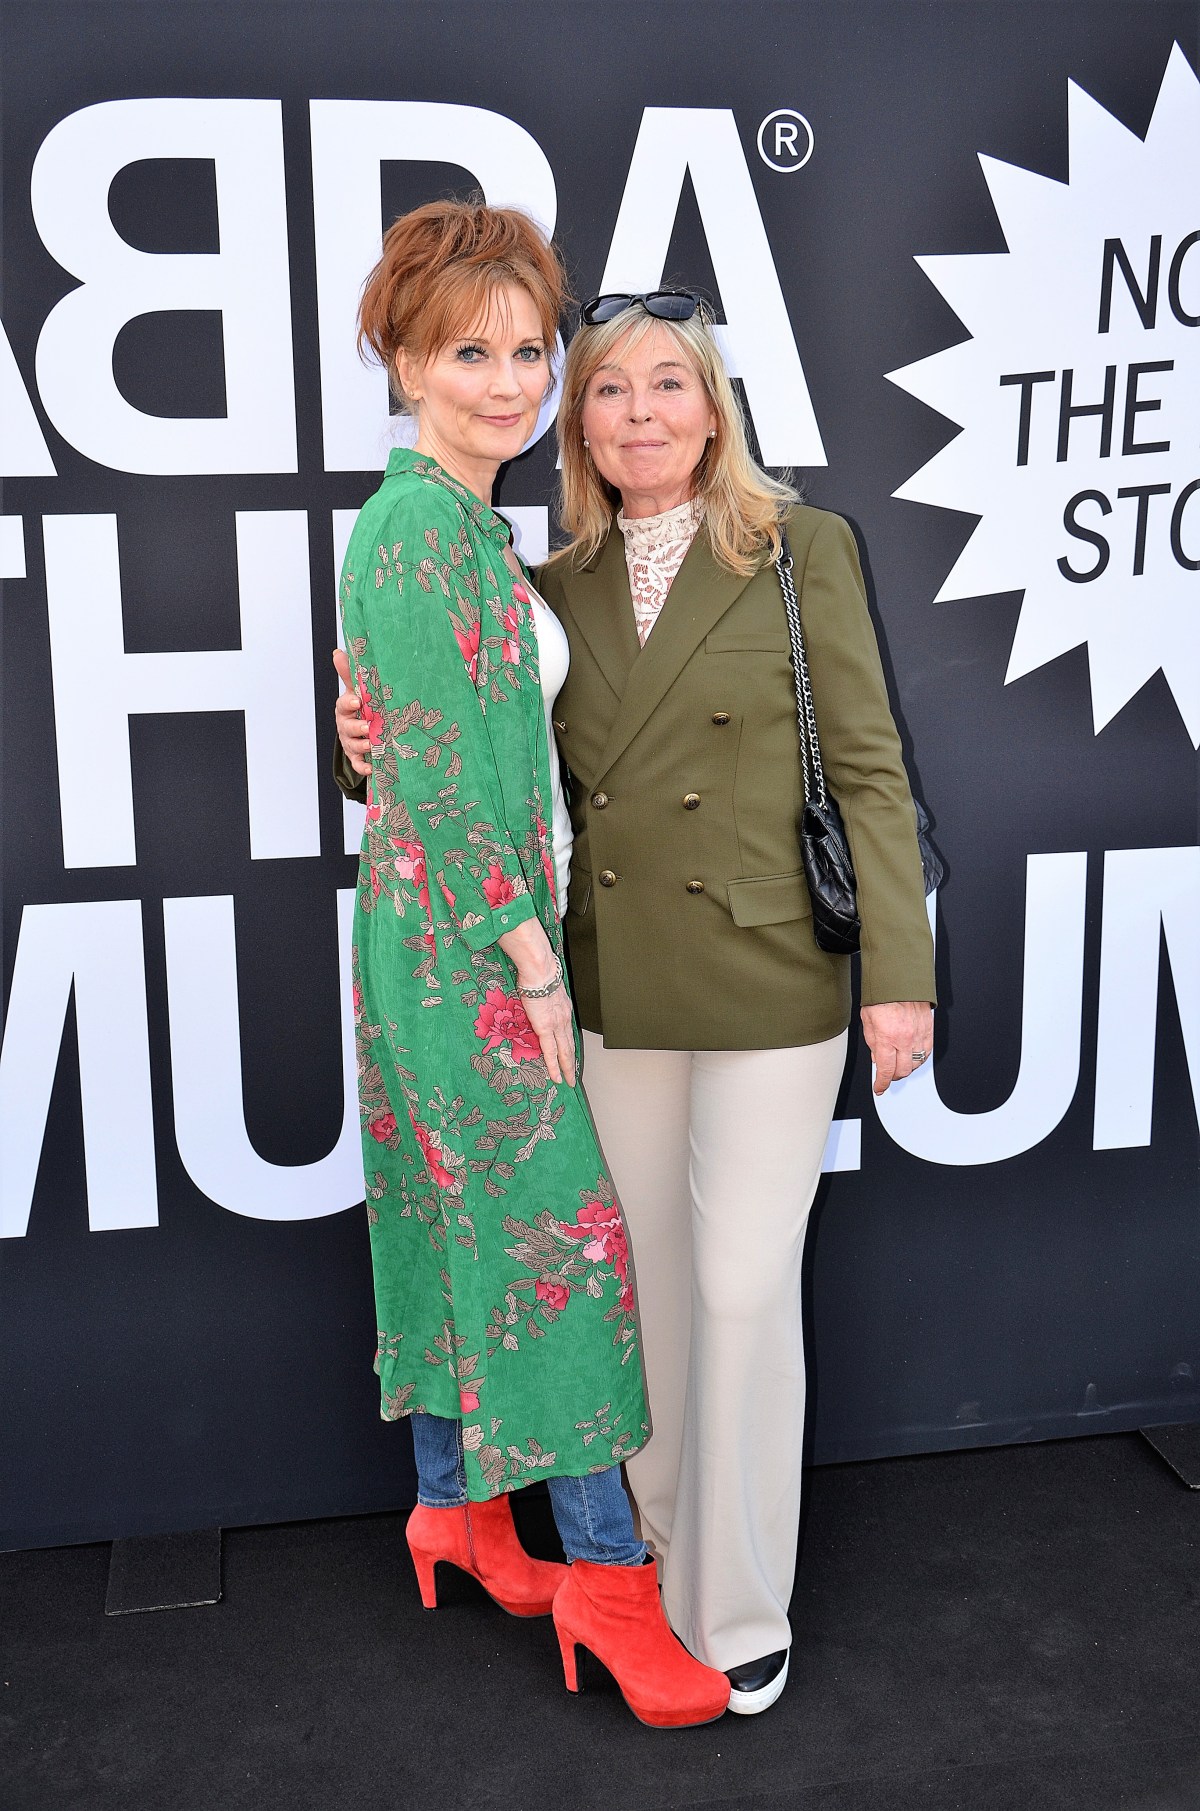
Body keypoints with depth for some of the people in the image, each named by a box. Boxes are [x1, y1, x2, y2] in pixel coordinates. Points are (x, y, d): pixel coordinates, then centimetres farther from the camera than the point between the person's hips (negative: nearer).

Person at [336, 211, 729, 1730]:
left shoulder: (464, 522, 13)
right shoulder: (416, 533, -17)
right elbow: (439, 777, -21)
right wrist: (532, 960, -17)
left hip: (465, 930, 10)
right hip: (467, 937, -10)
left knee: (458, 1217, 16)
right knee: (556, 1221, -3)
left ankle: (454, 1505, 31)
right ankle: (607, 1569, 9)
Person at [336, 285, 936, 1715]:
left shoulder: (801, 551, -3)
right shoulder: (555, 584, 7)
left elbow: (867, 772, -5)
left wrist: (899, 972, -10)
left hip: (767, 988, -4)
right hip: (614, 992, 4)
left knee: (742, 1288, 0)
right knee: (643, 1277, 15)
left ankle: (740, 1616, 19)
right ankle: (660, 1545, 37)